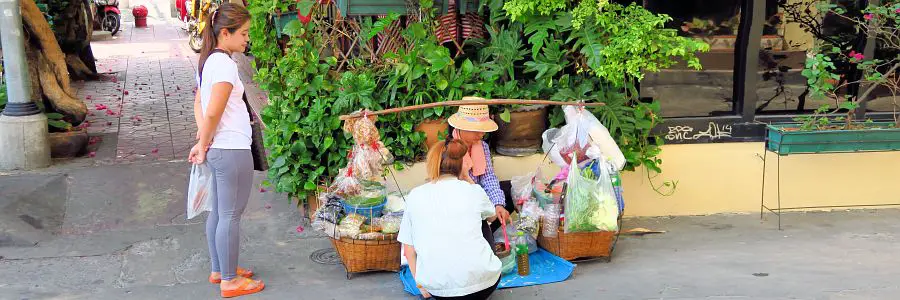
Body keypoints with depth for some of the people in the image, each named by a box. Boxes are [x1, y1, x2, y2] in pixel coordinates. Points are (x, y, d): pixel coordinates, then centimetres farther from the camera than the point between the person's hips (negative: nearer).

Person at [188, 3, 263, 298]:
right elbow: (212, 114, -22)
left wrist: (203, 142, 5)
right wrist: (203, 145, -8)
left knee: (218, 211, 19)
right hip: (232, 151, -10)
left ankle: (219, 269, 32)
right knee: (230, 216, 2)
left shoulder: (208, 61, 10)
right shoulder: (225, 64, -19)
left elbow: (199, 105, 13)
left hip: (219, 150, 10)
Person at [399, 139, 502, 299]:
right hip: (480, 280, -2)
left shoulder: (415, 195, 4)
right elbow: (492, 215, 26)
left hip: (436, 287, 2)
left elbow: (408, 249, 6)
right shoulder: (474, 191, 3)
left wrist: (421, 286, 15)